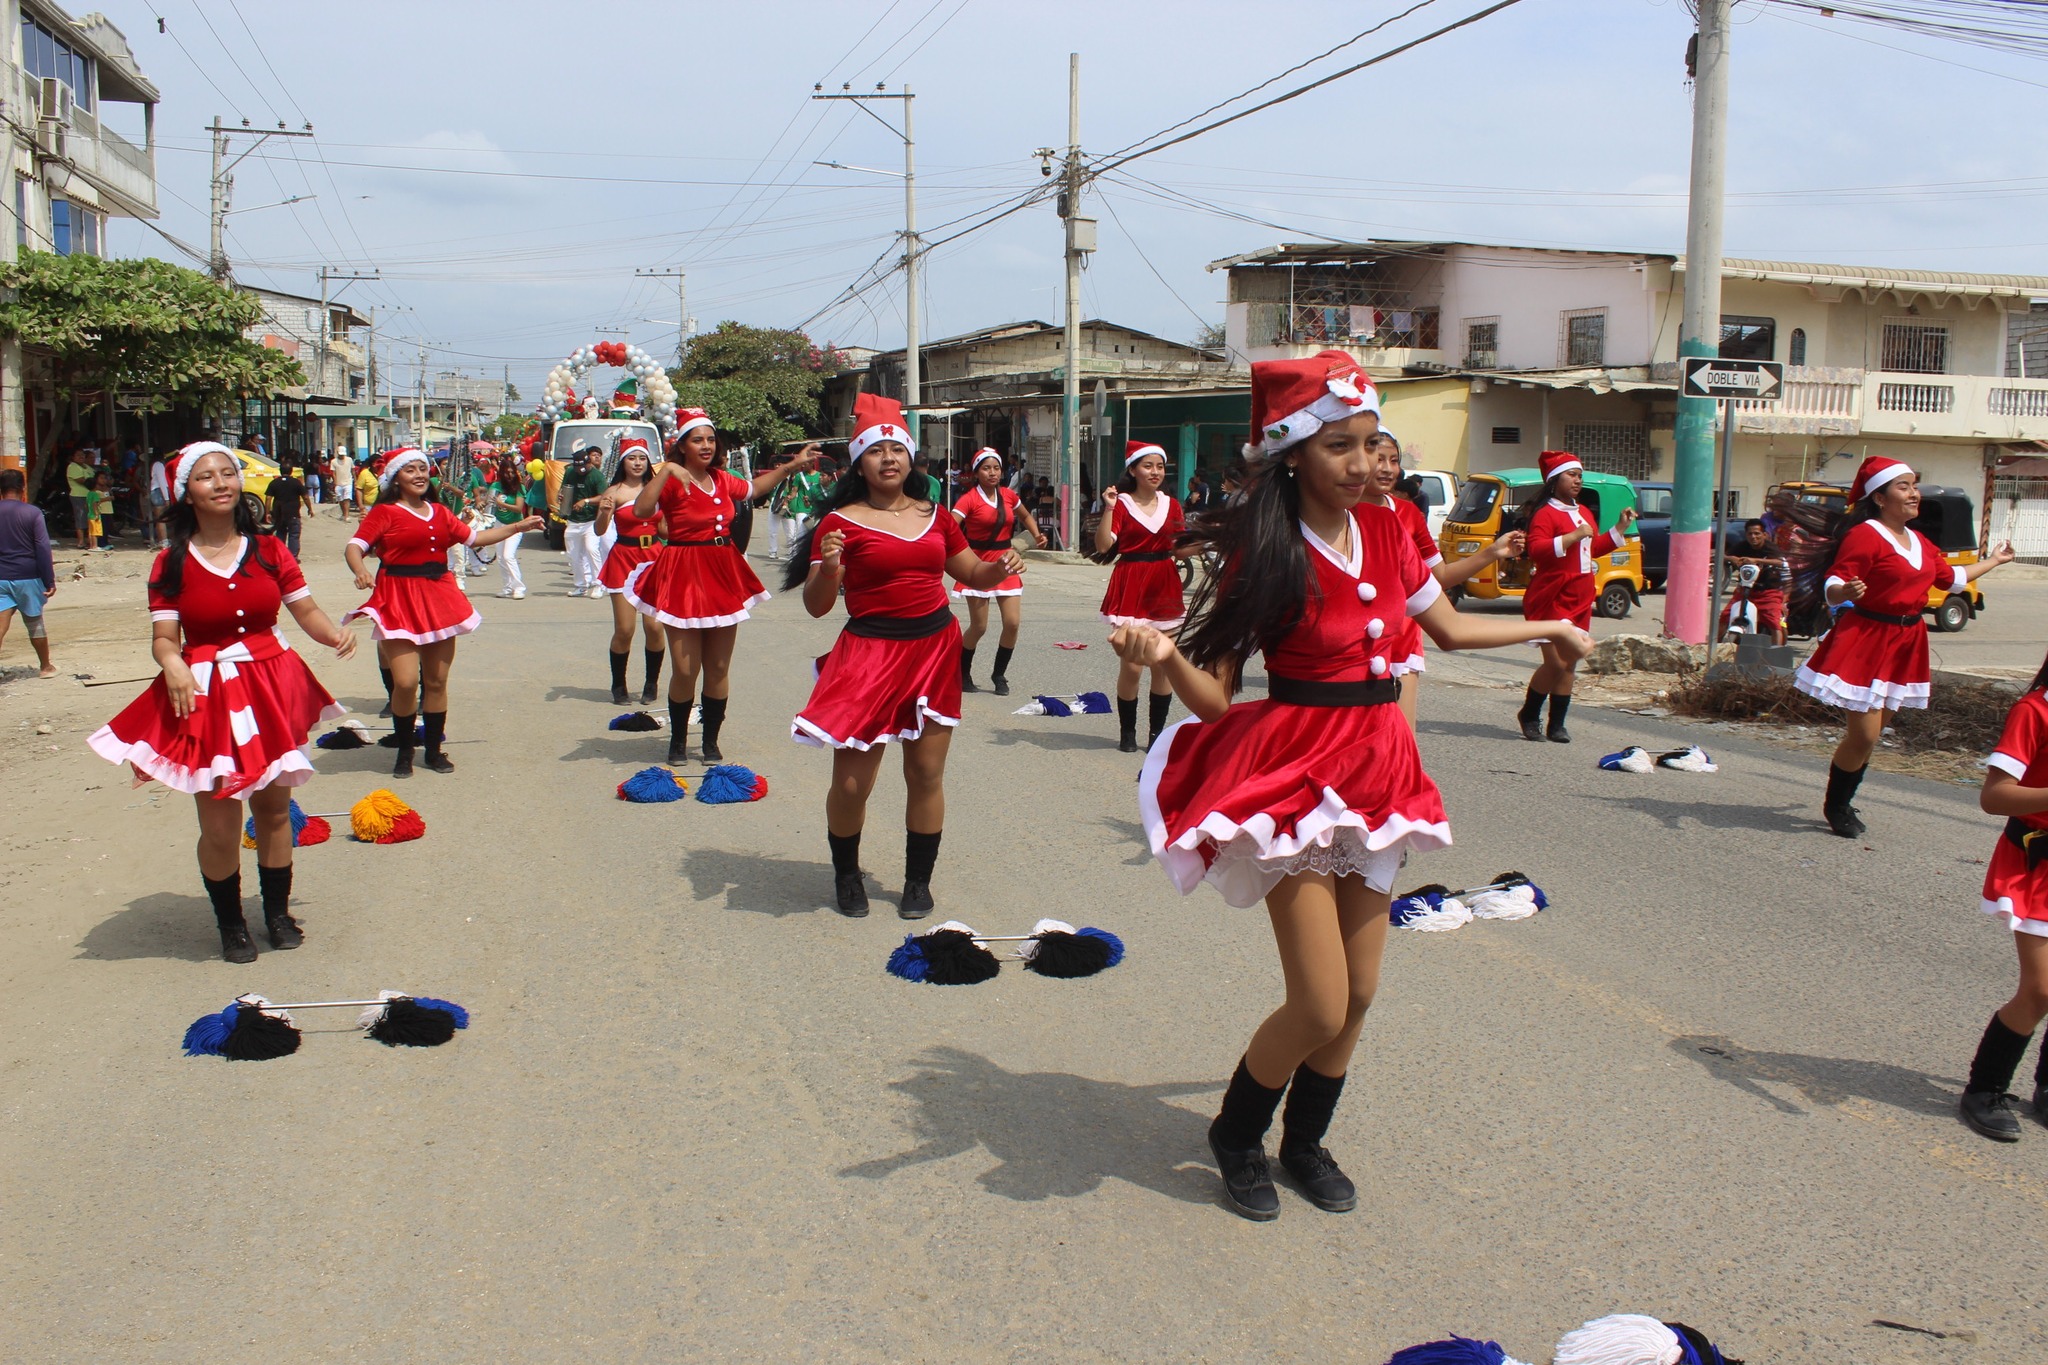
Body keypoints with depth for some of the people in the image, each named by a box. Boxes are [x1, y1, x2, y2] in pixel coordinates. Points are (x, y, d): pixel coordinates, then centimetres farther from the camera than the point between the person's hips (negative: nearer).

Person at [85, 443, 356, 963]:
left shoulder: (268, 551, 3)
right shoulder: (171, 564, -2)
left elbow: (307, 610, 2)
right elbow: (163, 637, -4)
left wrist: (336, 634, -19)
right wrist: (173, 665, -25)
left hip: (272, 689, 2)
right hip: (206, 696, -2)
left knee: (273, 808, 13)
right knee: (220, 826, -2)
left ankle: (278, 912, 29)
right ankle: (230, 925, 19)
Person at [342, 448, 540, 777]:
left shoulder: (439, 512, 15)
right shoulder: (384, 513, -2)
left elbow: (474, 537, 22)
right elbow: (354, 547, -11)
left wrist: (518, 527, 21)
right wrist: (360, 571, -32)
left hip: (438, 596, 5)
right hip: (399, 599, -5)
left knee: (436, 681, 8)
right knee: (406, 682, -13)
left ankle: (434, 750, 22)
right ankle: (404, 753, 6)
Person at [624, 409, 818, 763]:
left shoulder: (723, 481, 10)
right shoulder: (672, 481, -9)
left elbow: (754, 488, 31)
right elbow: (640, 509, -26)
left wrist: (793, 465, 29)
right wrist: (667, 470, -29)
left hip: (724, 575, 6)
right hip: (683, 576, -6)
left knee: (718, 668, 8)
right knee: (685, 669, -6)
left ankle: (711, 741, 21)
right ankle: (678, 741, 14)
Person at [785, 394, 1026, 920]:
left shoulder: (935, 516, 10)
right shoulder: (842, 522, -4)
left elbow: (972, 573, 22)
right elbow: (816, 606, -4)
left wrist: (1000, 567, 1)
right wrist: (828, 565, -24)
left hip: (936, 649, 4)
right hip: (869, 654, -4)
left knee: (926, 774, 7)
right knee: (851, 781, -3)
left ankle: (919, 882, 23)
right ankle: (846, 875, 23)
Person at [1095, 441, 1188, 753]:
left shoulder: (1171, 504, 10)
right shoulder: (1122, 504, -4)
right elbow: (1103, 546, -14)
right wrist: (1108, 508, -20)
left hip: (1165, 587, 4)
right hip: (1131, 588, -4)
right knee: (1131, 666, -5)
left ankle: (1157, 732, 14)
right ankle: (1127, 732, 9)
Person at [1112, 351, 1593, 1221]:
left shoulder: (1385, 534, 3)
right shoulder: (1264, 553, -13)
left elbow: (1450, 629, 21)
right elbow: (1217, 695, -14)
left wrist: (1551, 628, 29)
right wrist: (1164, 658, -33)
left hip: (1375, 764, 6)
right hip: (1292, 768, -6)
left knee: (1359, 994, 12)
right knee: (1320, 1008, -6)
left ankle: (1306, 1140, 35)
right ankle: (1236, 1137, 22)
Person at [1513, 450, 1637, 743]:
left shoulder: (1582, 513, 19)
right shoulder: (1545, 513, -10)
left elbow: (1594, 549, 30)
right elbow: (1537, 549, -24)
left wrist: (1620, 529, 20)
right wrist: (1573, 536, -29)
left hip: (1579, 599, 8)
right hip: (1551, 598, -8)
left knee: (1570, 664, 6)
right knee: (1555, 663, -10)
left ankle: (1556, 725, 12)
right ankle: (1529, 715, 10)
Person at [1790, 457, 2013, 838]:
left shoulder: (1919, 542, 13)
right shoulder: (1864, 535, -14)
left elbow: (1952, 577, 29)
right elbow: (1833, 586, -20)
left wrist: (1994, 560, 39)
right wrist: (1846, 591, -43)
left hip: (1906, 644, 8)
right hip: (1866, 640, -8)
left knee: (1873, 732, 11)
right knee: (1863, 733, -10)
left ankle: (1843, 803, 24)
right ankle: (1834, 806, 8)